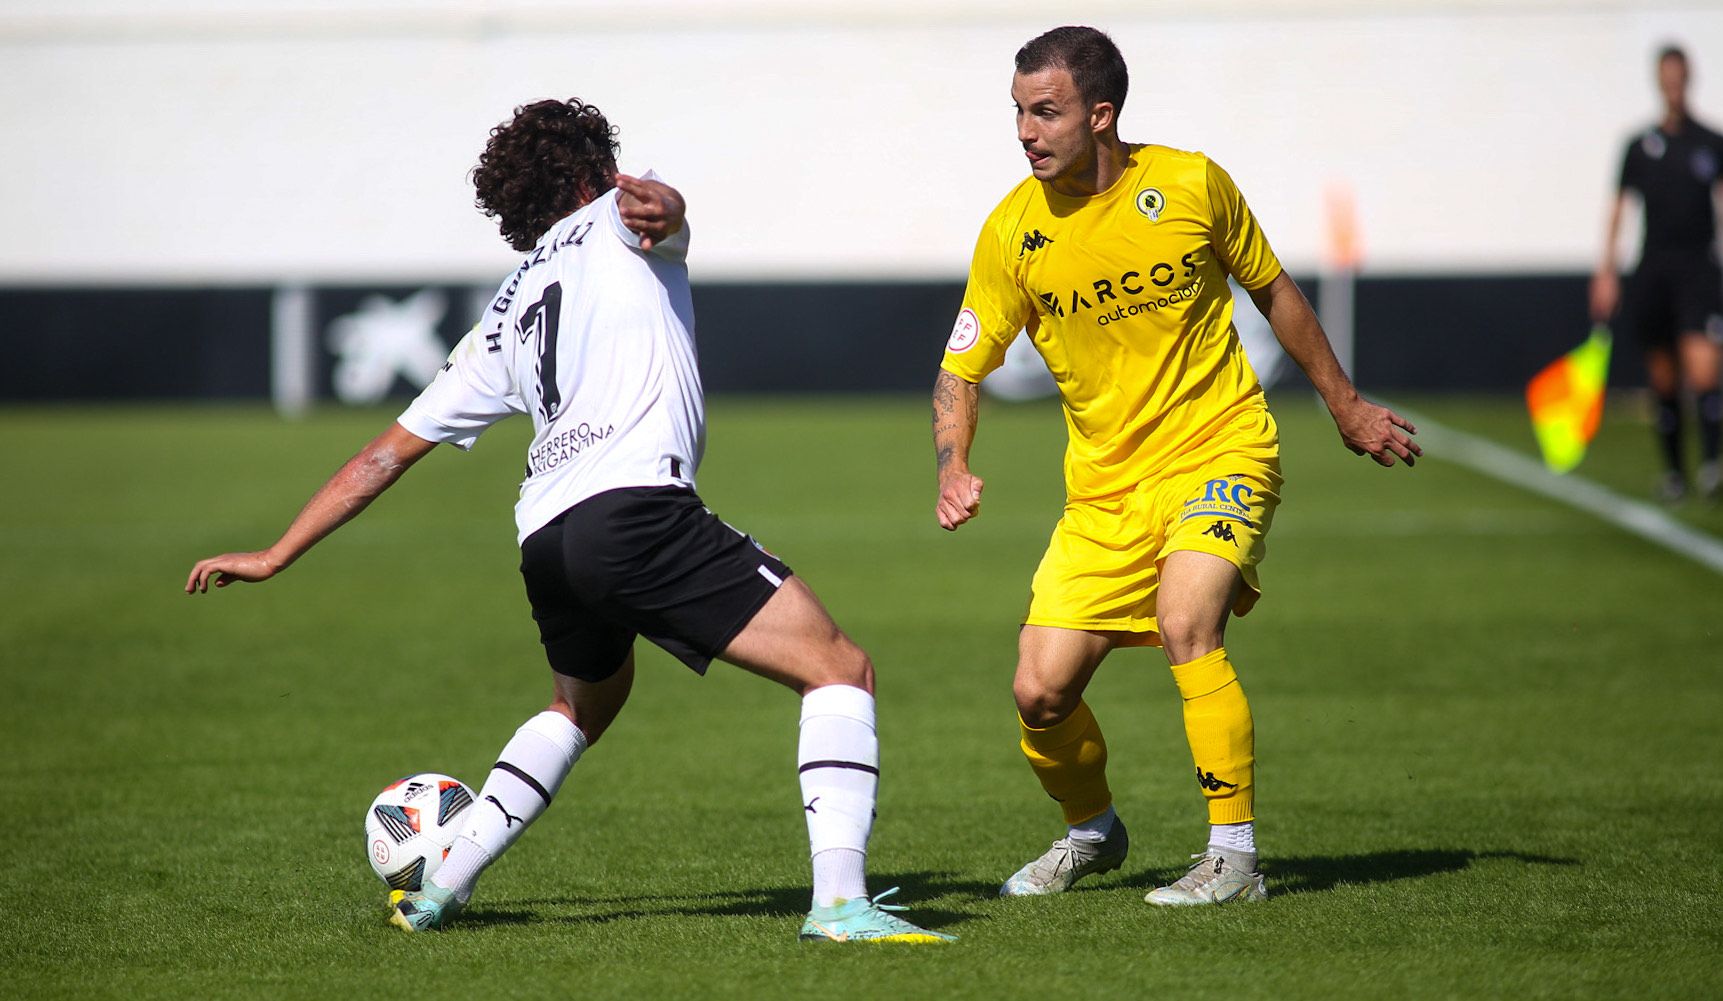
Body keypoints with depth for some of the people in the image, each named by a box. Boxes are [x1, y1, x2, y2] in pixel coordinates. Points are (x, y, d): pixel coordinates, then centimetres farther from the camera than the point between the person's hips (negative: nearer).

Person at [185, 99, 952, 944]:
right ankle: (840, 901, -22)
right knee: (840, 672, -5)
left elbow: (387, 453, 32)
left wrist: (275, 557, 38)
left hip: (545, 542, 7)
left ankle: (442, 886, 29)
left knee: (586, 702, 36)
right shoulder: (613, 225, 18)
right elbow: (649, 200, -9)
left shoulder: (503, 319, 30)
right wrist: (654, 204, -33)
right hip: (638, 508, -7)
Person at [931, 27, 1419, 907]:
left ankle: (1235, 857, -18)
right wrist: (953, 469, -16)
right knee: (1041, 693, -5)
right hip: (1103, 486, 3)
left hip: (1219, 450, -3)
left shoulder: (1191, 185, -8)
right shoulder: (1013, 232, -5)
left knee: (1184, 624, -28)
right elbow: (960, 369, 3)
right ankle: (1091, 829, 28)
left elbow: (1271, 290, 9)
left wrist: (1345, 405, 14)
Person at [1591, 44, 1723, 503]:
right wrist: (1606, 272, 5)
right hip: (1653, 267, 2)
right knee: (1663, 375, 4)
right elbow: (1619, 207, 10)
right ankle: (1672, 469, 14)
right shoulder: (1640, 145, 8)